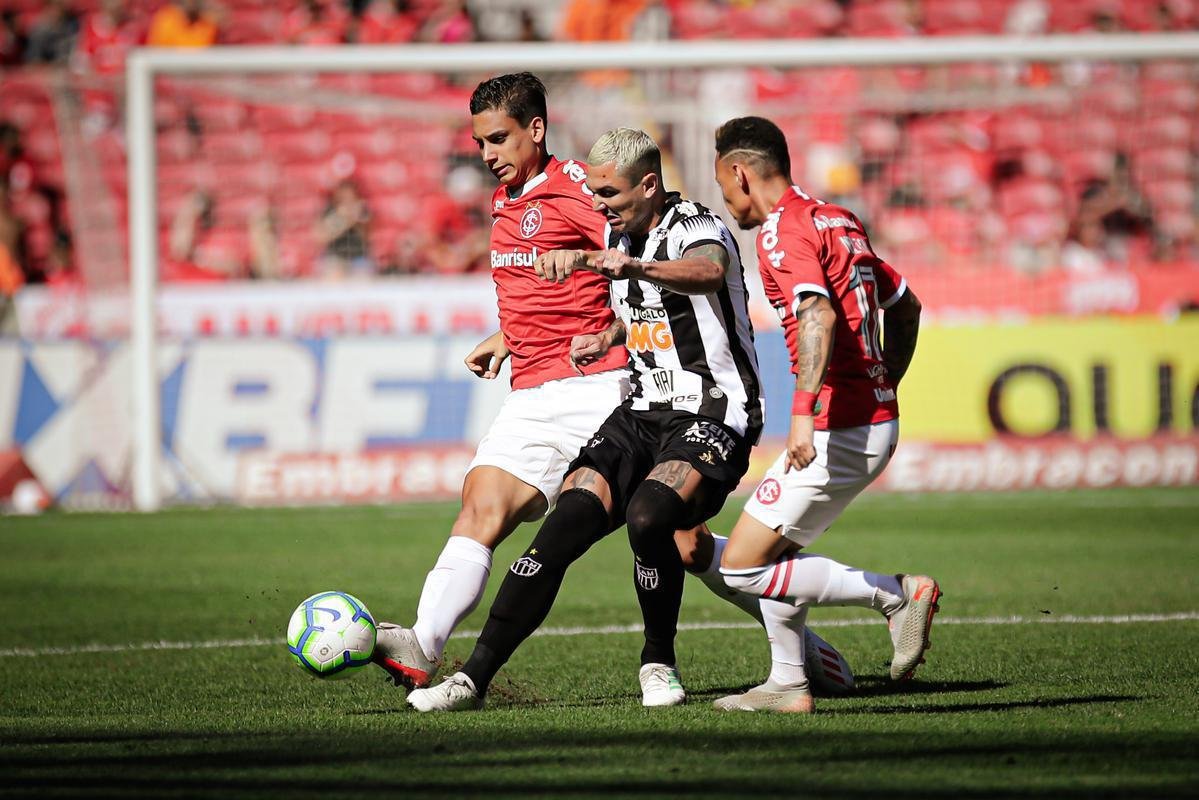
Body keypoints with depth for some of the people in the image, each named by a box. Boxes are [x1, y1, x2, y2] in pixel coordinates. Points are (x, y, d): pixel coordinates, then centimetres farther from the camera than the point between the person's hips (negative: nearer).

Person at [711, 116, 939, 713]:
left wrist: (804, 412, -36)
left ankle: (897, 595, -5)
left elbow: (819, 314, -28)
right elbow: (905, 305, 24)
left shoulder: (784, 230, -12)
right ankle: (788, 684, 21)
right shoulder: (838, 221, 16)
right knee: (770, 549, 21)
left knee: (742, 568, -4)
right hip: (877, 421, 10)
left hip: (838, 430, -10)